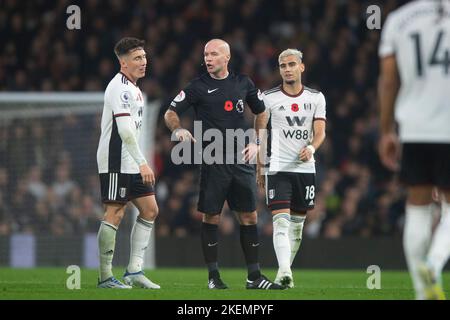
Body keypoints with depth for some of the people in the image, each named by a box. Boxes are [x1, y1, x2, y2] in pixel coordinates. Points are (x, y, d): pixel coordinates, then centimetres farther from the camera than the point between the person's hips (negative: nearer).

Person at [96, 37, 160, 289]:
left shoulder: (133, 88, 17)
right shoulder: (119, 88, -15)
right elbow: (125, 130, -23)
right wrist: (142, 163, -25)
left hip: (131, 164, 10)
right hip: (117, 162, -10)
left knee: (150, 210, 7)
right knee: (115, 213, -8)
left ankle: (134, 271, 9)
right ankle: (106, 276, -4)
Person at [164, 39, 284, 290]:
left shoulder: (243, 83, 9)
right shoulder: (199, 87, -1)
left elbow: (261, 113, 22)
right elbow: (171, 113, 0)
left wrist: (255, 142, 11)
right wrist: (178, 129, -21)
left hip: (242, 159, 3)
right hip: (213, 162, -3)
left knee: (249, 216, 2)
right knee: (212, 217, -2)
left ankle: (254, 276, 8)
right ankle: (213, 276, 6)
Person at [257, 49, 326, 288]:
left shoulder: (315, 98, 6)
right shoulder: (269, 98, 1)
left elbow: (320, 131, 1)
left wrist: (311, 147, -21)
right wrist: (260, 167, 8)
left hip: (305, 168, 3)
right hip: (278, 168, -3)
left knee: (297, 224, 10)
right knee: (281, 221, -17)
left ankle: (285, 272, 23)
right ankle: (284, 272, -29)